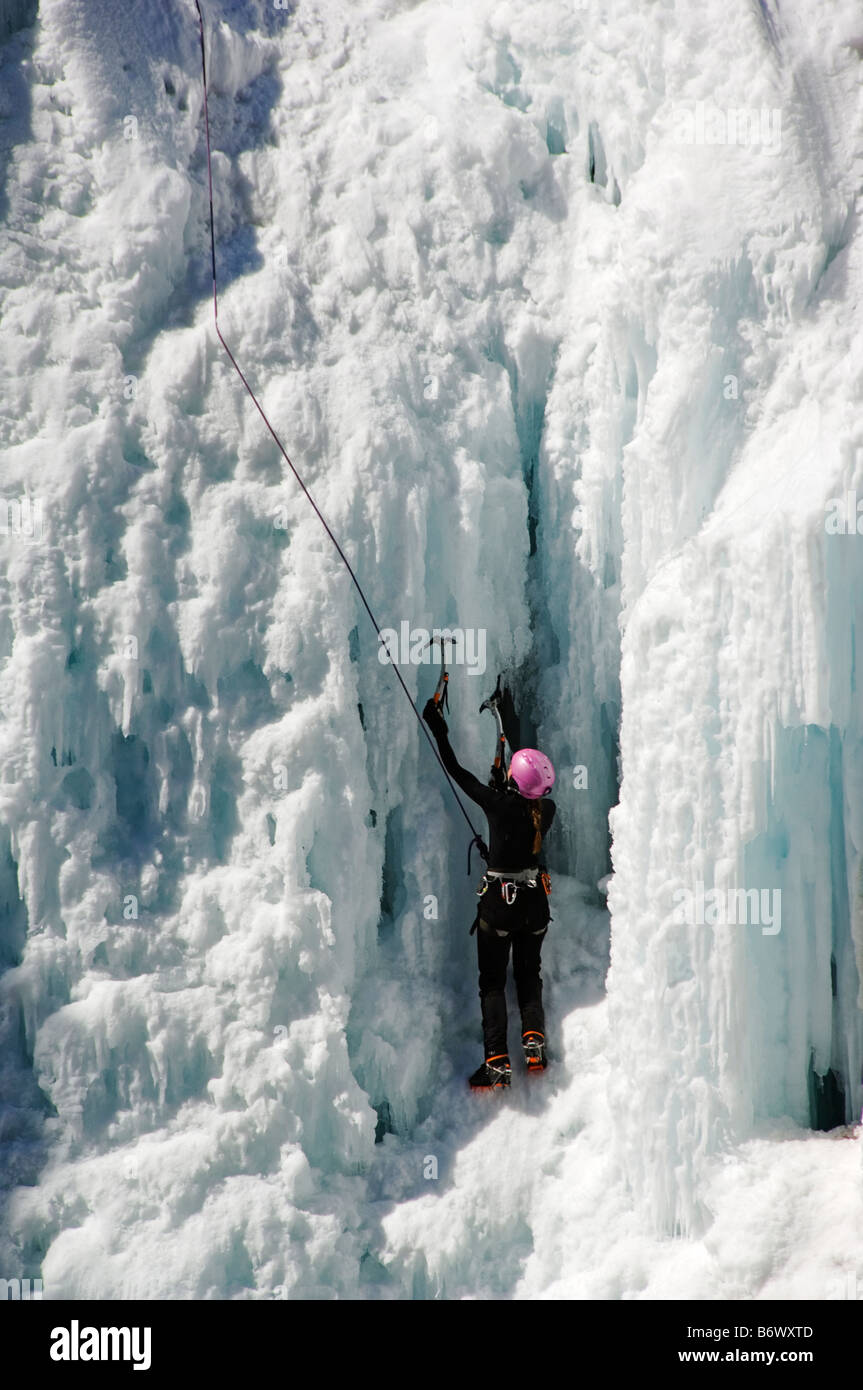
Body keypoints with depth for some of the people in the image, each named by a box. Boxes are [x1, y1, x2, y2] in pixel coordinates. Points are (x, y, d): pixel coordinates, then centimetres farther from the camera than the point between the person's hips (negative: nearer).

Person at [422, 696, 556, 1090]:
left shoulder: (498, 804, -19)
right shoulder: (547, 810, -7)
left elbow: (458, 773, -9)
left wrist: (439, 732, -1)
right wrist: (505, 786, 22)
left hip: (498, 902, -4)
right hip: (535, 901, 4)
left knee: (492, 981, 6)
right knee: (528, 974, 20)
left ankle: (497, 1062, -2)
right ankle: (534, 1039, 2)